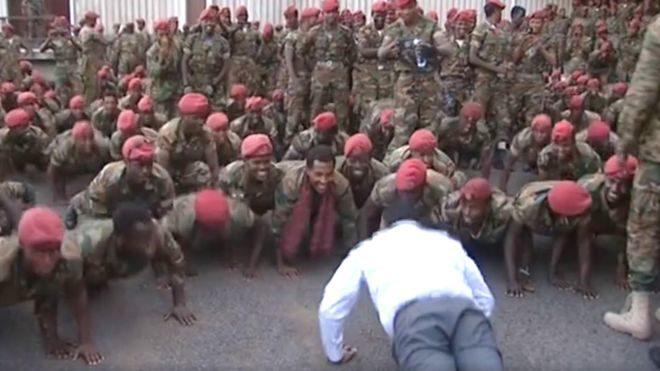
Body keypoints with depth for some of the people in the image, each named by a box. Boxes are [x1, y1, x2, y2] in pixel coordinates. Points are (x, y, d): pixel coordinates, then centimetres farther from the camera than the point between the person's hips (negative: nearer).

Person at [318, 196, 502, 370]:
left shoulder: (369, 248, 35)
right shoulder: (448, 241, 41)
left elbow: (330, 307, 32)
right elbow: (486, 299, 45)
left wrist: (335, 354, 46)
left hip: (412, 313, -2)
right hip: (463, 308, 2)